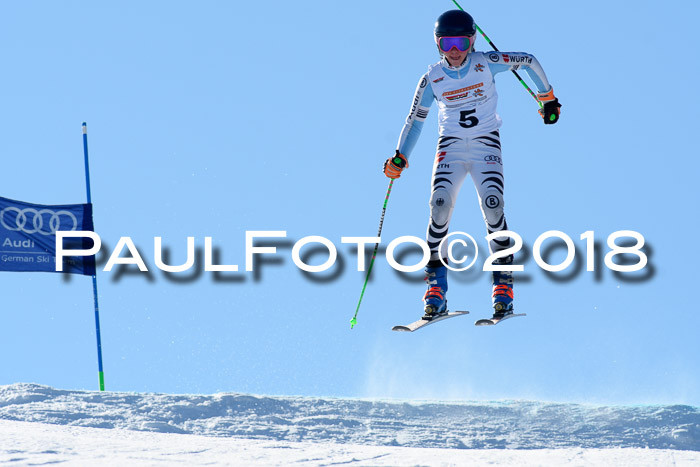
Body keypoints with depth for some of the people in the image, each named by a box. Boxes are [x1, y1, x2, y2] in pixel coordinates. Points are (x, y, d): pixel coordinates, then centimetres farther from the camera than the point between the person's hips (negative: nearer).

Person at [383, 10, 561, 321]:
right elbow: (415, 119, 8)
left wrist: (547, 98, 12)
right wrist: (399, 159, 2)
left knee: (493, 207, -22)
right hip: (451, 146, 1)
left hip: (485, 144, -1)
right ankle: (436, 285, -12)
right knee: (440, 203, -22)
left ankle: (503, 285, -11)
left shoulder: (485, 63, -8)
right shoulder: (433, 79, -2)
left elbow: (528, 61, 4)